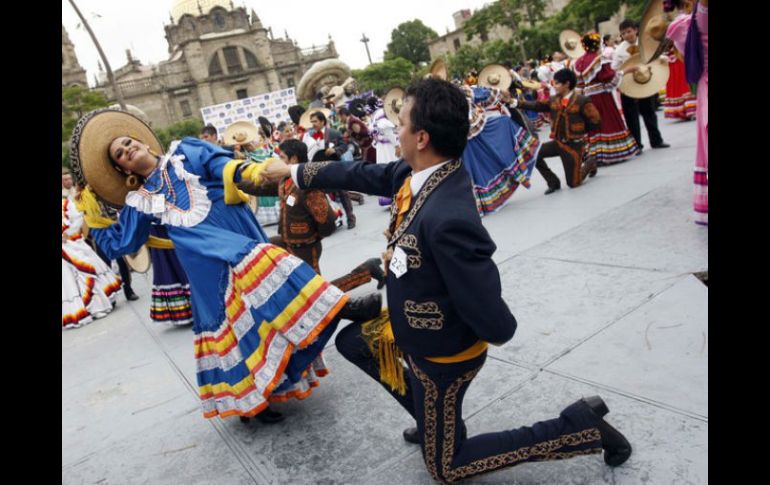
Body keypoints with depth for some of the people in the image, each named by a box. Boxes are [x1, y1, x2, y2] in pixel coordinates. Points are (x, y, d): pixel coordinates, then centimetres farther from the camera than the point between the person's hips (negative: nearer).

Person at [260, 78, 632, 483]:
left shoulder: (448, 219, -40)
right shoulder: (416, 172, -13)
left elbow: (496, 326, -35)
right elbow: (361, 175, 4)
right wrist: (293, 171, 12)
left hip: (441, 347, -8)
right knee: (351, 341, 28)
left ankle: (578, 427, 13)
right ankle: (434, 419, 32)